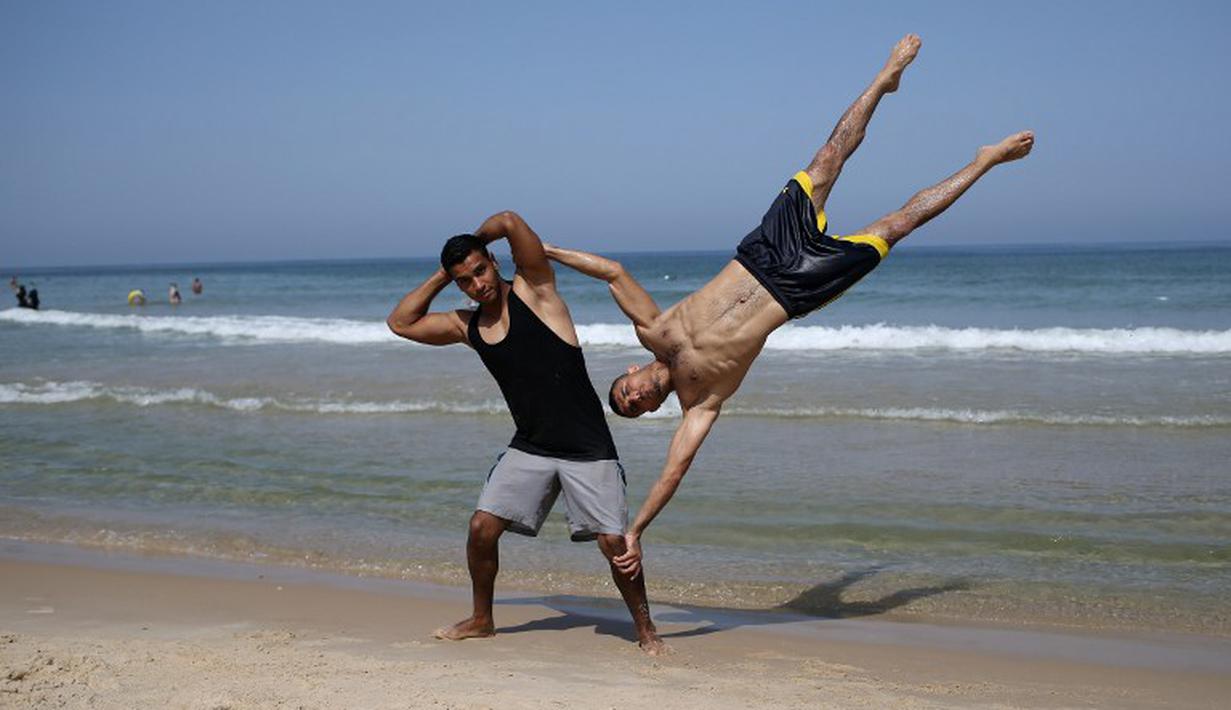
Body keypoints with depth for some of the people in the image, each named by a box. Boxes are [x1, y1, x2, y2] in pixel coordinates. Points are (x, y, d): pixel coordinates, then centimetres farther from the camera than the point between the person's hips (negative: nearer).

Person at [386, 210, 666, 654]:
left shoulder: (533, 291, -6)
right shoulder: (467, 326, 9)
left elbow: (509, 222, -18)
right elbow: (401, 323, 15)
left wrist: (475, 243, 2)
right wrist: (440, 277, 9)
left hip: (588, 448, -5)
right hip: (529, 448, 5)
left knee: (614, 542, -10)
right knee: (482, 526, -4)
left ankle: (645, 629, 10)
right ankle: (481, 620, 18)